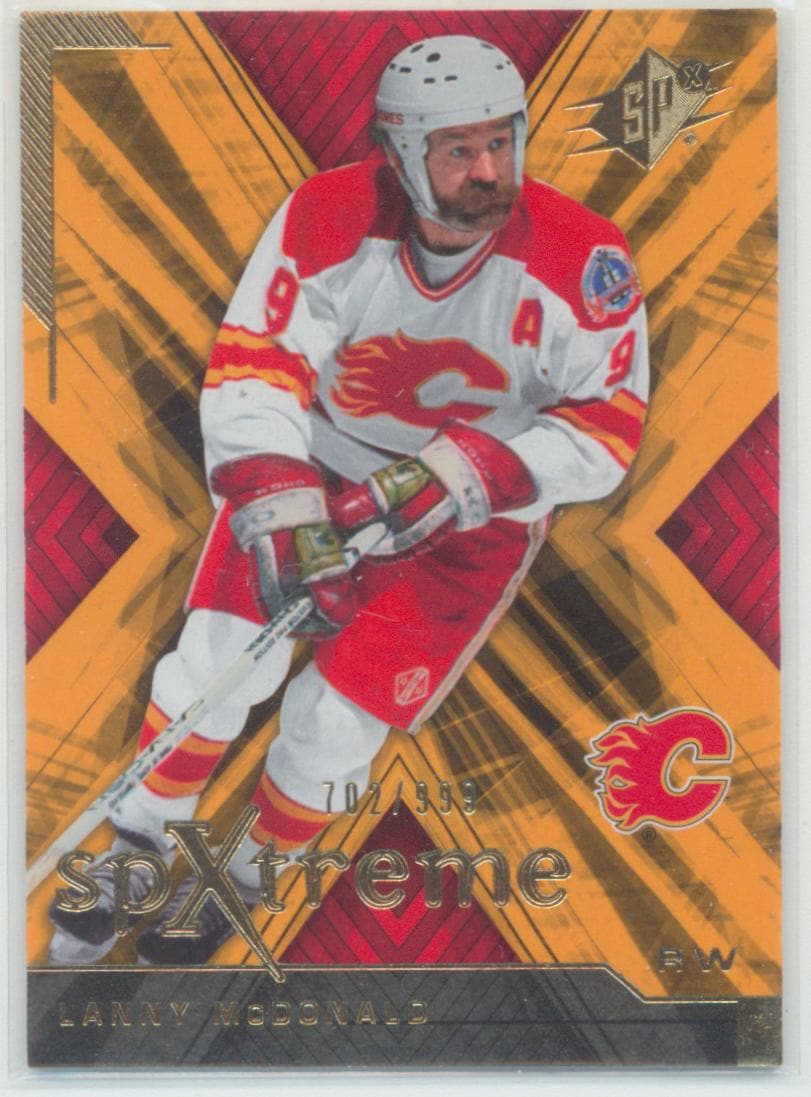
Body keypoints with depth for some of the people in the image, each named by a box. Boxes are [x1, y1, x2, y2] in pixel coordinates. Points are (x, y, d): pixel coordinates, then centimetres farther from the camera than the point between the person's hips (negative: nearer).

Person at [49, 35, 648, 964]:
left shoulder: (579, 258, -21)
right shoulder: (327, 219, -19)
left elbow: (606, 425, -16)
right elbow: (250, 371, -19)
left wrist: (462, 471, -29)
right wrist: (282, 517, -33)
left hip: (476, 514, -1)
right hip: (317, 463, 2)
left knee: (334, 718, -9)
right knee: (222, 657, -13)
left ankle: (241, 882, 23)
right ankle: (137, 851, 16)